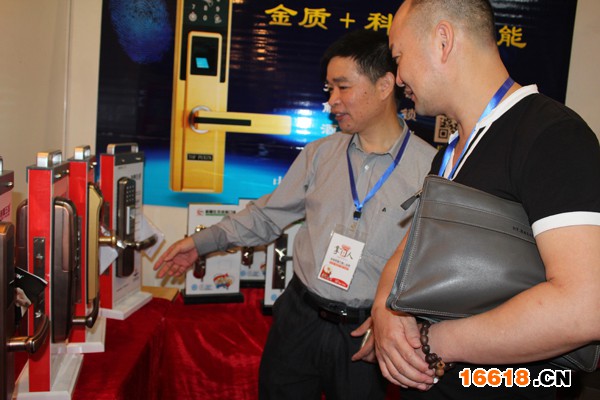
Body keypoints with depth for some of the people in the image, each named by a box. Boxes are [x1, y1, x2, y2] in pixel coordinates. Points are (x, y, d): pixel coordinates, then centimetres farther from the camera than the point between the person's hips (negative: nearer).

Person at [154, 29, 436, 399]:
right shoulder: (320, 154, 2)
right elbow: (268, 215, 8)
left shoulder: (430, 167, -10)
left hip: (363, 333, -3)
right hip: (297, 316, 4)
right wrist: (203, 242, 6)